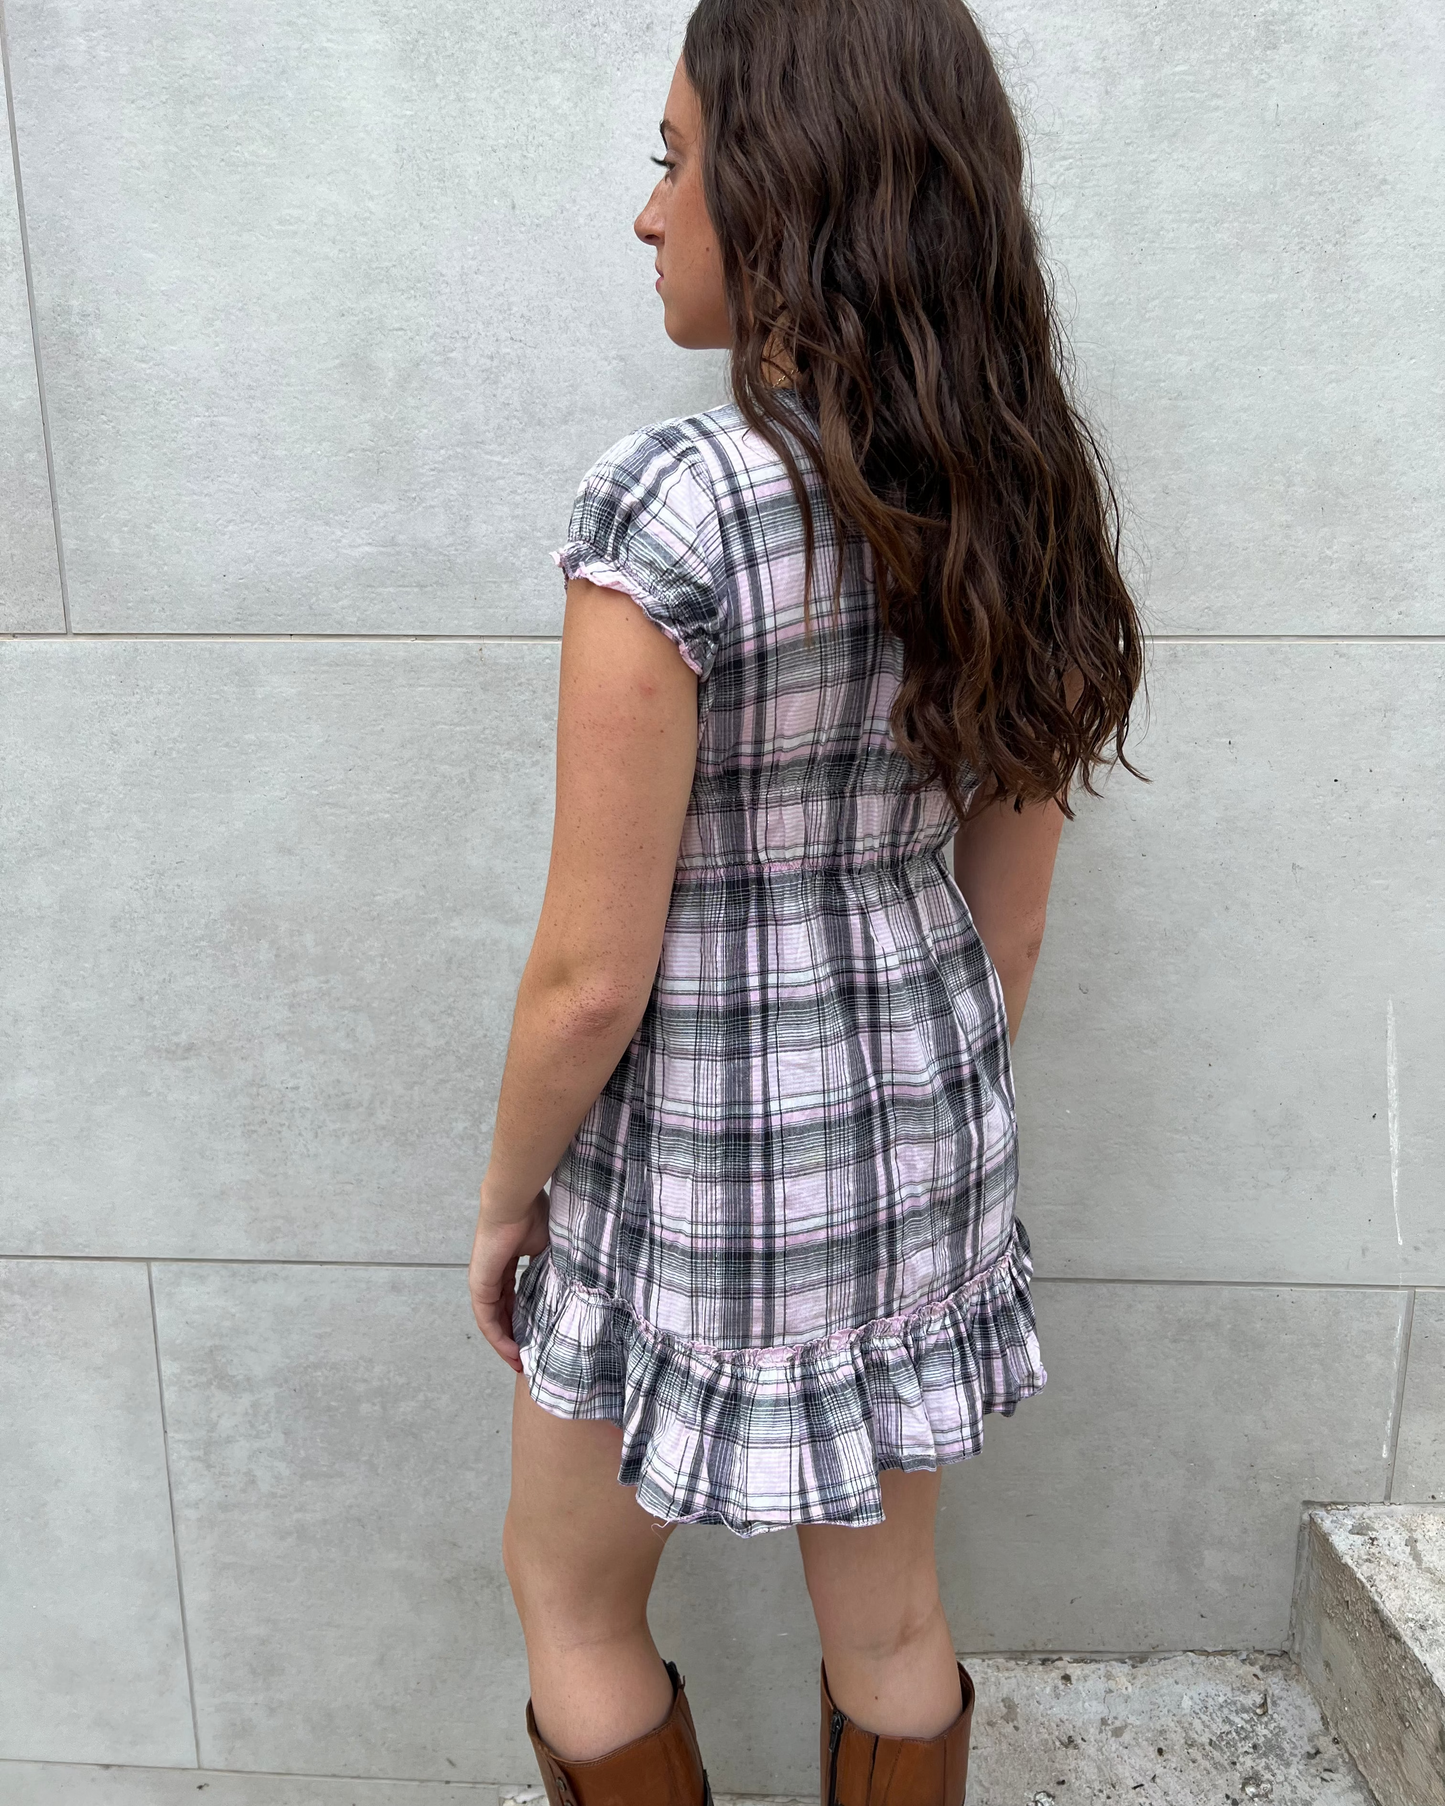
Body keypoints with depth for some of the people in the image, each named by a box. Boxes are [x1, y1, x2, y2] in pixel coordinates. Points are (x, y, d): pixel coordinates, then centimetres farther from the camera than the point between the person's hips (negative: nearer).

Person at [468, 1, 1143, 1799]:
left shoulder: (667, 508, -25)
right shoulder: (1016, 502, -4)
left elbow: (593, 974, -21)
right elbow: (1012, 907, 3)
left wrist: (507, 1195, -2)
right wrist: (945, 1125, 17)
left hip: (703, 1162, -6)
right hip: (919, 1115, 6)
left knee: (570, 1596, 24)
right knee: (888, 1615, 26)